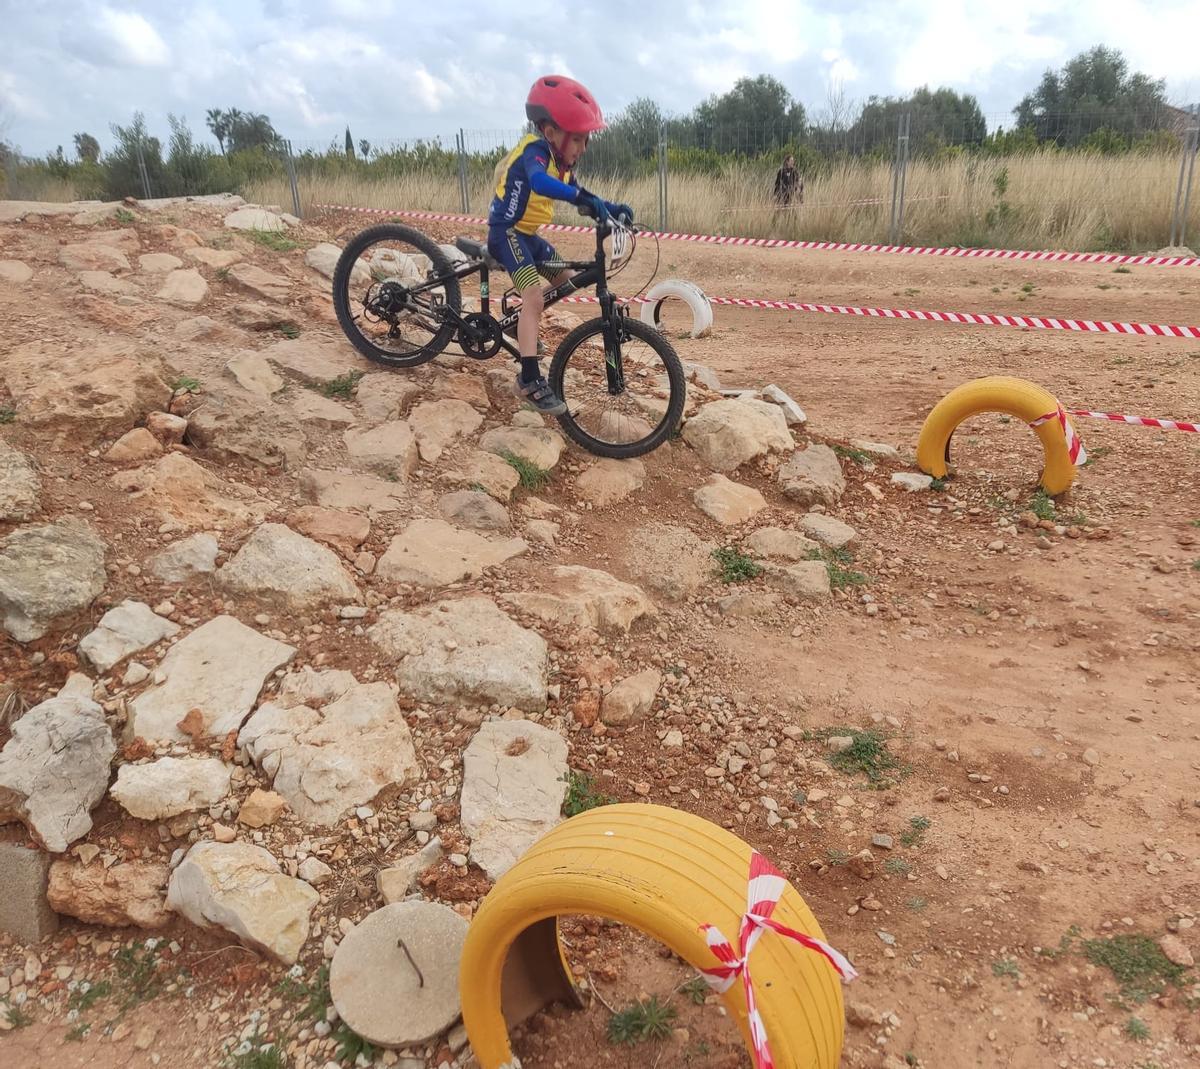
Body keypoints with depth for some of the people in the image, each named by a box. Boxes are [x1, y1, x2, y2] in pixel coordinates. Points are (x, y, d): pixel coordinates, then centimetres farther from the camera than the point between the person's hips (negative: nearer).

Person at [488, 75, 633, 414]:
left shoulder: (560, 158, 7)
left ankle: (522, 328, 33)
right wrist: (586, 199, -54)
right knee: (534, 297, -24)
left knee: (565, 280, 16)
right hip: (507, 231, -10)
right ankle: (529, 381, -26)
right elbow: (539, 182, -43)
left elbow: (575, 193, 11)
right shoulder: (536, 150, -22)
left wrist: (610, 208, -6)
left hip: (527, 233, 10)